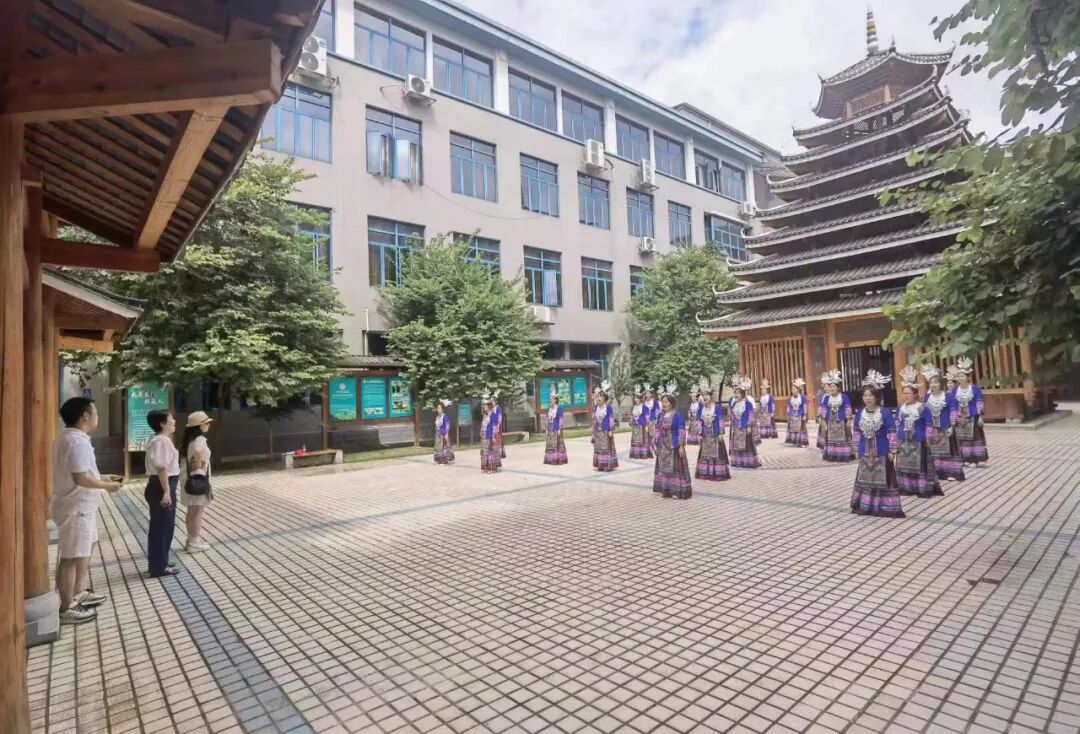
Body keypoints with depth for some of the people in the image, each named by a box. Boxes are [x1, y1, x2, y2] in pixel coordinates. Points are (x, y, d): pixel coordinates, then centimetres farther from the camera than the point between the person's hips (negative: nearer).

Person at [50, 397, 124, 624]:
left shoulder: (69, 437, 11)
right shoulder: (77, 440, -23)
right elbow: (81, 478, -27)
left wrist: (103, 477, 15)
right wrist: (107, 485, -14)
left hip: (80, 507, 11)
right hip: (76, 509, -11)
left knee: (83, 552, 22)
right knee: (71, 558, -1)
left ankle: (78, 594, 36)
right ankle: (67, 609, 9)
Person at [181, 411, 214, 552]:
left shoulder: (190, 439, 10)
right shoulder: (200, 439, -19)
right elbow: (197, 451, -40)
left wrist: (193, 465, 9)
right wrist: (198, 465, -23)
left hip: (190, 479, 9)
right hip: (199, 479, -9)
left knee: (192, 512, 16)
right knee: (197, 512, -1)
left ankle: (192, 539, 27)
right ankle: (194, 542, 6)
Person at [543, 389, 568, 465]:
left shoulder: (559, 408, -8)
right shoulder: (549, 408, 11)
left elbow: (561, 419, -10)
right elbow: (548, 419, 14)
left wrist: (559, 429, -15)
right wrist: (547, 429, 11)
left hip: (556, 429, -6)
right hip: (550, 429, 6)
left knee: (557, 444, -3)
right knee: (550, 444, 8)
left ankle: (558, 459, 3)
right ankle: (551, 459, 15)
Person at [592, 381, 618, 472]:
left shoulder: (609, 407, -7)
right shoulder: (595, 408, 7)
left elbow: (611, 419, -7)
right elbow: (594, 419, 12)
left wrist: (611, 430, -11)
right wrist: (593, 431, 11)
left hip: (606, 431, -5)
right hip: (598, 431, 5)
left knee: (607, 448, -2)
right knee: (598, 448, 7)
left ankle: (609, 466, 4)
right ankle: (600, 465, 14)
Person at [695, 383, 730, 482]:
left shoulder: (717, 408, -9)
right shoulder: (701, 408, 2)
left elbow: (721, 421, -7)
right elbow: (699, 421, 5)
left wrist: (721, 433, -9)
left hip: (715, 434, -4)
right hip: (705, 435, 4)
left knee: (716, 454, 0)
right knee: (705, 454, 10)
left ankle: (718, 473, 8)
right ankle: (705, 473, 18)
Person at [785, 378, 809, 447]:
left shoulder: (803, 397, -6)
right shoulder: (790, 398, 5)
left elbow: (805, 407, -5)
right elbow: (788, 407, 10)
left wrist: (804, 415, -8)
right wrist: (788, 415, 8)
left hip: (800, 416, -4)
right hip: (792, 416, 4)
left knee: (800, 429, 0)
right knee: (792, 429, 5)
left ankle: (800, 442, 5)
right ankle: (793, 442, 10)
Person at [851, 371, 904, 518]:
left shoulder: (885, 413, -12)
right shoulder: (860, 414, 2)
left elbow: (892, 433, -11)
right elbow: (857, 432, 11)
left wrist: (892, 450, -12)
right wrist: (858, 448, 10)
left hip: (881, 451, -5)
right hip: (865, 452, 5)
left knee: (882, 479, 2)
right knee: (865, 478, 11)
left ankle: (885, 507, 12)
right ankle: (865, 505, 22)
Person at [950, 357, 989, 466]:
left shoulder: (975, 388, -7)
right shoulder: (955, 390, 0)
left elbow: (980, 403, -5)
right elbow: (953, 405, 4)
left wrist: (980, 416, -9)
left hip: (972, 417, -3)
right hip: (959, 418, 3)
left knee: (975, 437, 2)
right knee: (961, 438, 5)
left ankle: (977, 459, 8)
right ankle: (966, 459, 14)